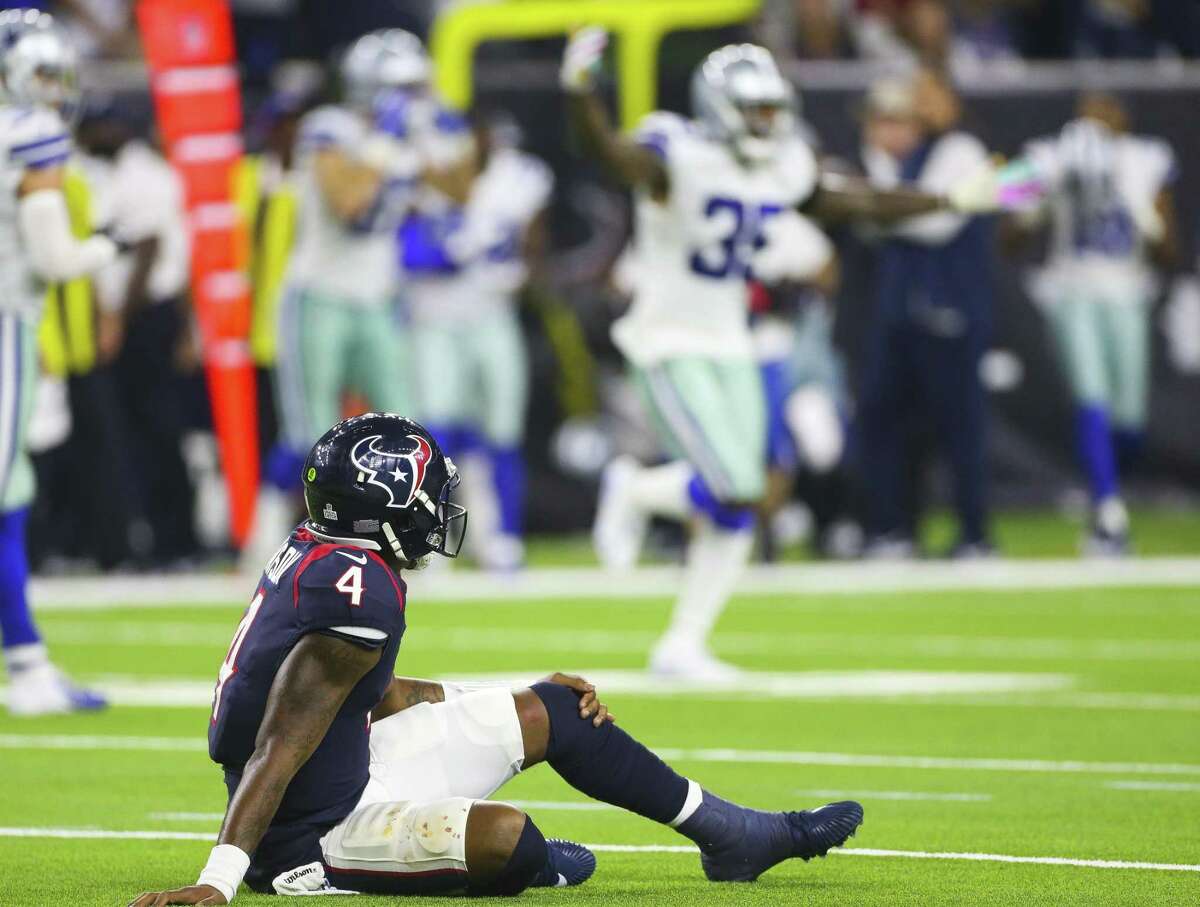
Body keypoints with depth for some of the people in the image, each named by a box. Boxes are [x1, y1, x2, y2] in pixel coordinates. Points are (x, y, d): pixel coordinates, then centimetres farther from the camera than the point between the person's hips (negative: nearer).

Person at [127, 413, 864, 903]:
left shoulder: (319, 556, 5)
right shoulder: (358, 595, -26)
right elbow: (277, 750, -31)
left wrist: (530, 697, 20)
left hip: (351, 767, 11)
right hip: (312, 832, -11)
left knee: (551, 714, 15)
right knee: (508, 836, -34)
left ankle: (730, 830, 25)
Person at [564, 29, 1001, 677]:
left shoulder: (783, 170, 4)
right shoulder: (682, 160, -18)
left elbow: (853, 204, 18)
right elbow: (610, 151, -36)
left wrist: (951, 201, 23)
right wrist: (581, 94, -56)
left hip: (730, 347, 7)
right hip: (669, 347, -7)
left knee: (734, 511, 4)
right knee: (734, 493, -16)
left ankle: (683, 645, 16)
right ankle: (632, 491, 13)